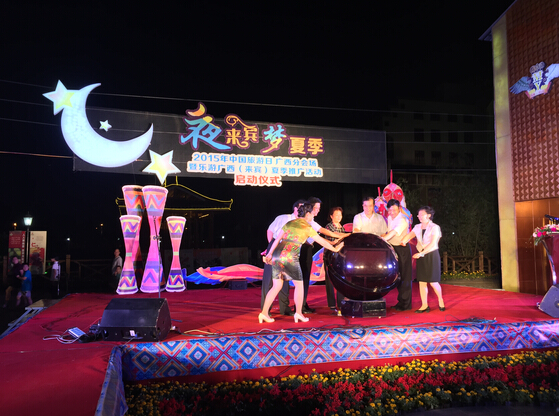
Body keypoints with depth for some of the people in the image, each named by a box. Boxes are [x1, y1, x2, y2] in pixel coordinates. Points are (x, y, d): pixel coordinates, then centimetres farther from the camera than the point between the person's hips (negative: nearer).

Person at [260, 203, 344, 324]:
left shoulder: (289, 223, 18)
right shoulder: (307, 227, 3)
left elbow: (277, 239, 15)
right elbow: (322, 242, 10)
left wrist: (270, 253, 22)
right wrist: (335, 249, 24)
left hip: (277, 255, 6)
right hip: (289, 257, -6)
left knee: (277, 286, 12)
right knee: (299, 284, 12)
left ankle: (264, 313, 8)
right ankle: (298, 313, 13)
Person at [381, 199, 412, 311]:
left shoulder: (402, 220, -20)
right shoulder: (390, 218, 8)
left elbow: (392, 234, -30)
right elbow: (387, 232, 19)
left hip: (403, 249, -8)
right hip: (393, 249, 8)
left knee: (404, 277, -2)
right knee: (397, 276, 14)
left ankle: (406, 304, 6)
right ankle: (401, 302, 24)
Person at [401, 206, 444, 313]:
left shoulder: (435, 227, -8)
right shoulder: (417, 227, 9)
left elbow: (432, 244, -17)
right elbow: (408, 236, 0)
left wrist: (421, 253, -25)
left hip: (432, 256, -5)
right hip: (420, 256, 5)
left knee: (433, 282, -2)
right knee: (421, 281, 4)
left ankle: (440, 302, 22)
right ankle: (424, 305, 11)